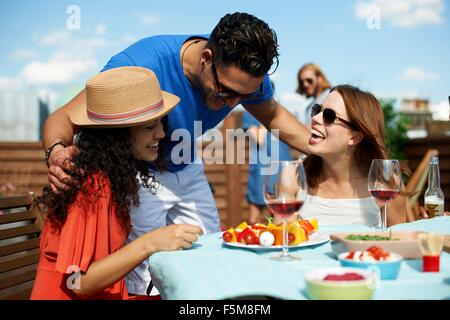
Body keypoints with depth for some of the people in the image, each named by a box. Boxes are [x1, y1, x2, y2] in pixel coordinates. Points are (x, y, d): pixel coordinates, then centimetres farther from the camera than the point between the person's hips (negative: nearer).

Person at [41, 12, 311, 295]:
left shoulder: (245, 73, -17)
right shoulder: (140, 65, -35)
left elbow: (273, 115, 3)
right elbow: (63, 118, -30)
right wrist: (57, 152, -53)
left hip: (187, 170, 6)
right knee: (148, 280, -13)